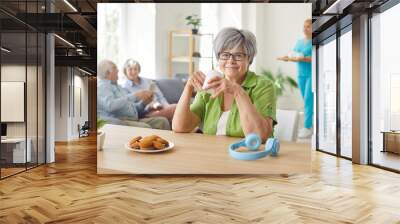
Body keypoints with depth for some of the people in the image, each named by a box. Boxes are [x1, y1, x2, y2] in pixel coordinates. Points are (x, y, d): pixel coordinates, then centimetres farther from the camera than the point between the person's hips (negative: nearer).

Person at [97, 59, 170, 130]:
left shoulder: (119, 87, 28)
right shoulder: (102, 86, 2)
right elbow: (110, 105, -20)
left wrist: (143, 103, 6)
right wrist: (134, 96, -17)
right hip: (117, 122, -8)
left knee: (162, 121, -16)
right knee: (146, 128, -35)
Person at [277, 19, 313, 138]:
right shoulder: (299, 41, 12)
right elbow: (294, 56, 11)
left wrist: (303, 58, -30)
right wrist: (287, 58, -8)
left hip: (312, 74, -6)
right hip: (301, 74, 7)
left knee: (308, 100, -9)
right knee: (307, 100, 12)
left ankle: (308, 127, -5)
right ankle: (311, 124, 24)